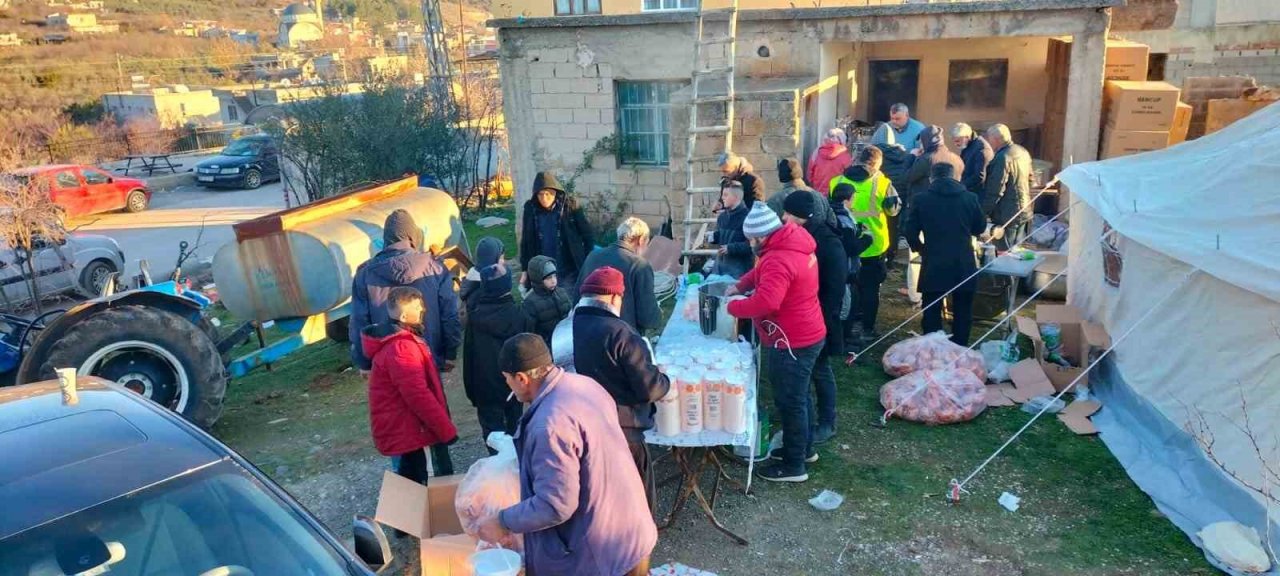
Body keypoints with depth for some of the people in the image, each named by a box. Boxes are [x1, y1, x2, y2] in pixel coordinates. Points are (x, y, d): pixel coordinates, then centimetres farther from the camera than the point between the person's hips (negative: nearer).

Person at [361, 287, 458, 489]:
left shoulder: (394, 340, 9)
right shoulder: (401, 348, -25)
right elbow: (419, 396, -28)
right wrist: (447, 430, -21)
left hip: (401, 429, 10)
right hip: (409, 432, -10)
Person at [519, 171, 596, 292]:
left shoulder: (570, 206, -7)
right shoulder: (530, 209, -1)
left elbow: (589, 234, 0)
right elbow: (526, 241, 8)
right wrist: (525, 270, 7)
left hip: (568, 273, -2)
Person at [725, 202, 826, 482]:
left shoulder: (780, 260, -28)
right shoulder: (793, 242, 4)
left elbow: (765, 302, -38)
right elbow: (763, 270, 20)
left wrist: (732, 307, -23)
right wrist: (740, 285, 7)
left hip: (792, 343, -10)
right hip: (804, 336, 10)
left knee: (790, 402, 4)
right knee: (797, 396, 24)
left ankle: (794, 466, 18)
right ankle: (805, 448, 41)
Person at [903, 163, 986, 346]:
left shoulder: (921, 200, -2)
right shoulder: (970, 198, 1)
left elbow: (910, 231, 0)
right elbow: (980, 227, 13)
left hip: (933, 265, -1)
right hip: (964, 265, 1)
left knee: (932, 312, 9)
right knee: (962, 313, 13)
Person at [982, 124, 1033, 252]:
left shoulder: (1002, 157, -20)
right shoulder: (1023, 152, 8)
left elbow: (995, 191, -20)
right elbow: (1030, 180, 18)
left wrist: (983, 212, -13)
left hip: (1007, 214, -9)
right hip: (1024, 211, 9)